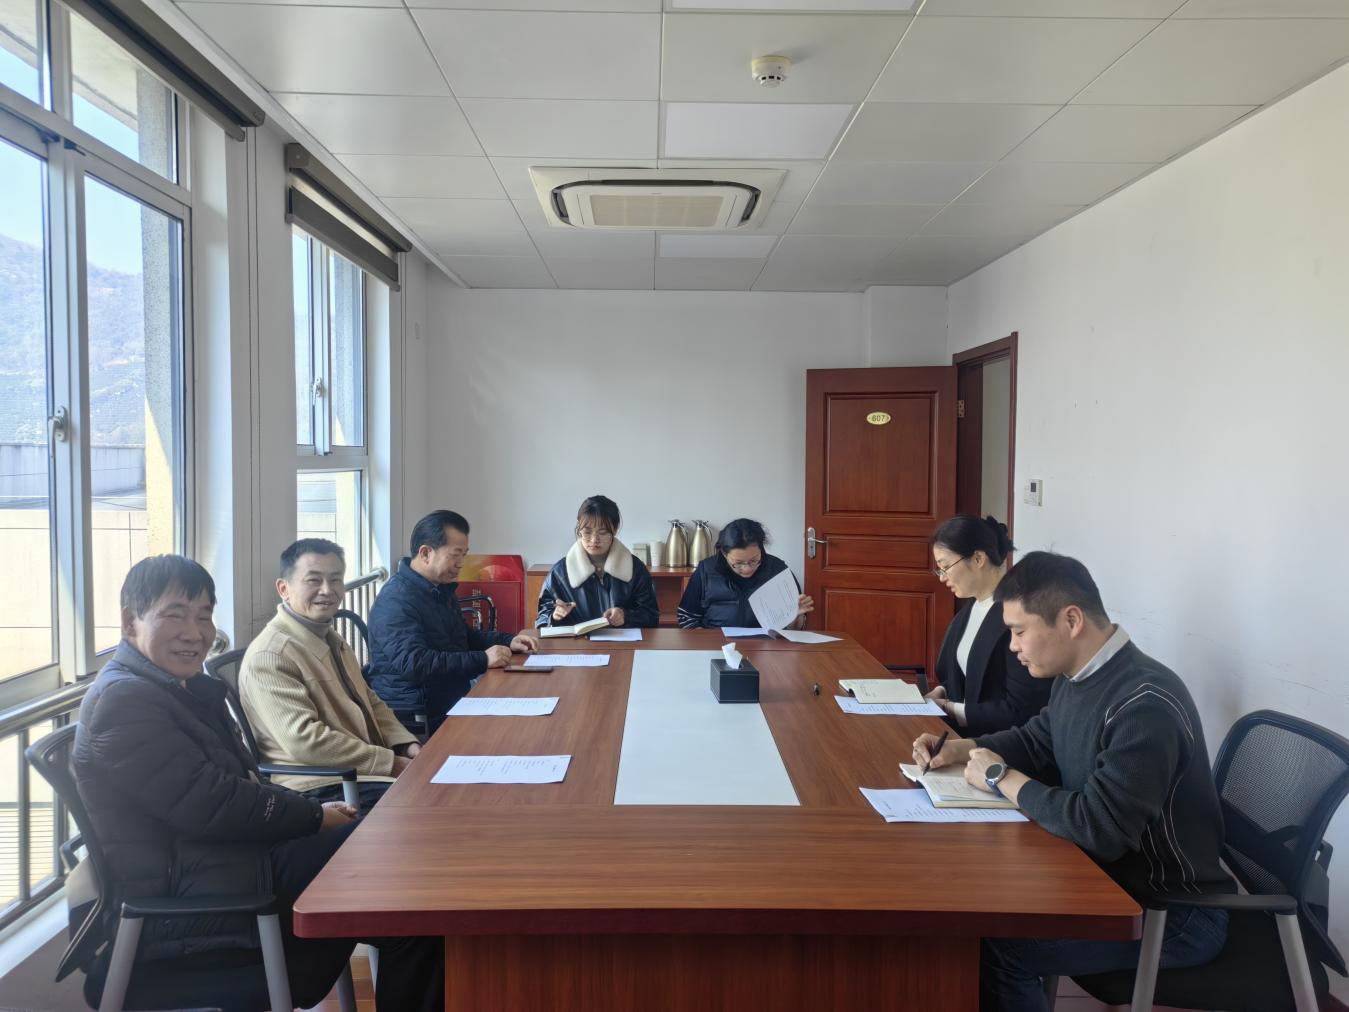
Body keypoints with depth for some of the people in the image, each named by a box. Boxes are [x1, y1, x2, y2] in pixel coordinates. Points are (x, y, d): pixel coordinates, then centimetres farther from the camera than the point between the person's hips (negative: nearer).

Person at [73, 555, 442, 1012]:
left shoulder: (186, 689, 16)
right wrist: (315, 816, -12)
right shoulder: (123, 700, -14)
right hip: (175, 902, -9)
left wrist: (312, 808, 0)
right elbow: (209, 805, -20)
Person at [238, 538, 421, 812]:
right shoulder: (269, 656, -15)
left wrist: (408, 746, 1)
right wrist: (391, 764, -20)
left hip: (366, 772, 9)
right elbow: (304, 739, -22)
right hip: (321, 789, -9)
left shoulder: (331, 639, 15)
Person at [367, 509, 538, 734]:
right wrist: (482, 660, -27)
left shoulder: (441, 589, 14)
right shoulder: (396, 599, -17)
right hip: (417, 717, -9)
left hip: (454, 697, 9)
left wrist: (508, 641, 10)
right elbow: (413, 663, -28)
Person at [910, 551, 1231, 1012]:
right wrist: (958, 748, 2)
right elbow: (1036, 739, 19)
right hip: (1111, 877, 9)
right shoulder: (1076, 678, 1)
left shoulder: (1145, 705, -29)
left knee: (995, 944, -21)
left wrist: (1002, 778, -20)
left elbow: (1099, 828, -33)